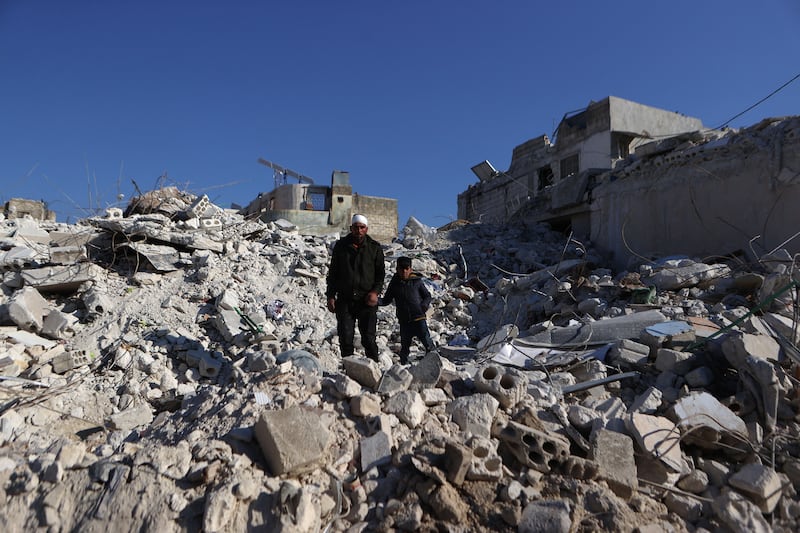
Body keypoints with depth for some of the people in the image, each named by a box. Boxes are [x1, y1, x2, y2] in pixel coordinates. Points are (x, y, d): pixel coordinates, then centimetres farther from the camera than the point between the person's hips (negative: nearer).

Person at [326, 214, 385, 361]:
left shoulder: (375, 247, 6)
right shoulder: (341, 246, 8)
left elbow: (381, 273, 7)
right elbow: (333, 272, 12)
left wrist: (376, 291, -9)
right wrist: (330, 296, 4)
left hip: (367, 300, -1)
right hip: (345, 300, 2)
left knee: (369, 339, -5)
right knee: (345, 338, 3)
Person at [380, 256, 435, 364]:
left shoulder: (417, 281, 0)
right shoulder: (394, 283, 5)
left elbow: (427, 296, 10)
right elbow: (386, 300, 11)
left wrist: (425, 305, -10)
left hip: (419, 318, -2)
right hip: (404, 320, 2)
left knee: (427, 342, -6)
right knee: (405, 345, 12)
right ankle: (404, 363, 29)